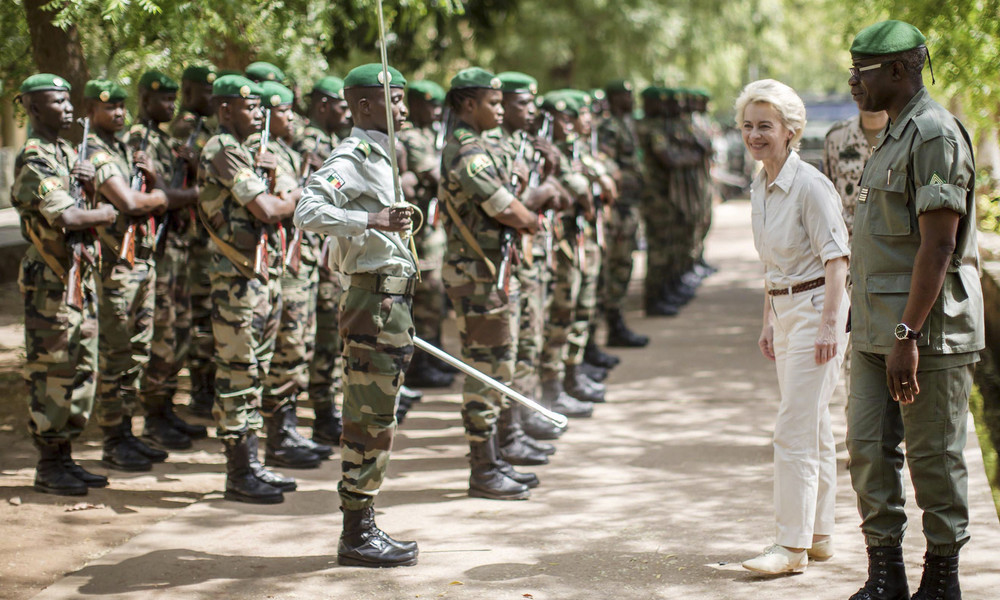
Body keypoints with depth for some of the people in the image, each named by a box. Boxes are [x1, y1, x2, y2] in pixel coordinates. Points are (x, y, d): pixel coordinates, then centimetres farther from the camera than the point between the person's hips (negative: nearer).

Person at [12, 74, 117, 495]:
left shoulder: (68, 153, 15)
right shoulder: (33, 160, -14)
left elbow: (108, 202, 20)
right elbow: (66, 218, -26)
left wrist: (93, 179, 0)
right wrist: (104, 215, -8)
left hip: (81, 276, 9)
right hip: (52, 281, -9)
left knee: (81, 370, 12)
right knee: (51, 373, -4)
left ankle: (64, 457, 21)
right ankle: (48, 467, 3)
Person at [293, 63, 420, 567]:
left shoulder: (378, 155, 18)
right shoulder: (353, 157, -13)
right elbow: (308, 212, -28)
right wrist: (371, 220, -37)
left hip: (390, 302, 10)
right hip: (374, 301, -10)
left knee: (370, 421, 13)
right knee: (372, 422, -7)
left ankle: (360, 529, 20)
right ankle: (357, 536, -1)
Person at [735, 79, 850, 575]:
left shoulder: (809, 185, -15)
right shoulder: (760, 189, 11)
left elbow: (837, 260, -18)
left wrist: (829, 326, -22)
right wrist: (768, 322, 18)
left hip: (815, 307, -9)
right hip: (783, 310, 9)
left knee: (794, 432, -9)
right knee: (814, 431, 14)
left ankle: (792, 545, -4)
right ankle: (819, 536, 22)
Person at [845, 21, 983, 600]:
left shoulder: (936, 134, -14)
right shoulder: (894, 135, 17)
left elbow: (938, 244, -20)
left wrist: (908, 335, -23)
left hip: (928, 330, -9)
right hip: (877, 328, 9)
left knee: (934, 456, 0)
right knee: (869, 447, 7)